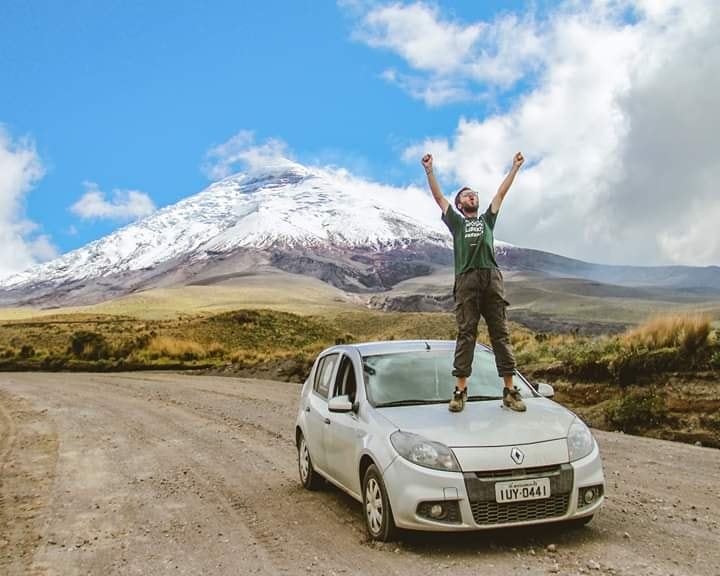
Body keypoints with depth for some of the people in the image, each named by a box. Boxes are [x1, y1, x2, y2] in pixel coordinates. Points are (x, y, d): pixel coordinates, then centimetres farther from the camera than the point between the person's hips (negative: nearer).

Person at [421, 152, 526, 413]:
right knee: (465, 334, -7)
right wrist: (429, 170, 13)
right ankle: (460, 390, -9)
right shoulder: (456, 222, 23)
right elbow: (439, 197, 19)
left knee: (500, 334, -3)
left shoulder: (487, 220, 29)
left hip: (492, 278, 2)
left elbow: (501, 193, 30)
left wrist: (515, 168, 30)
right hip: (466, 279, -2)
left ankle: (510, 390, -5)